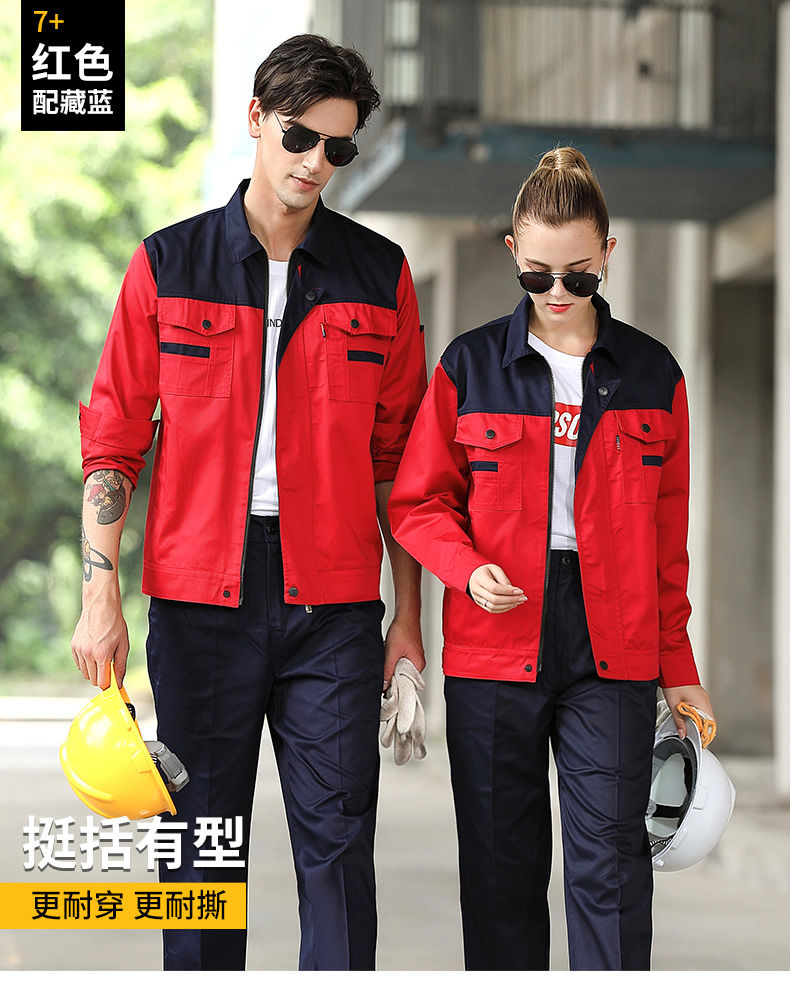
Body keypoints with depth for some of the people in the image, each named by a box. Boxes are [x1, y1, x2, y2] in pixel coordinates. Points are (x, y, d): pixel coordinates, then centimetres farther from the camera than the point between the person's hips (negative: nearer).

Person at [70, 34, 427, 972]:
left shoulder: (378, 274, 7)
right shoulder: (169, 265, 5)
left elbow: (397, 454, 11)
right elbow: (113, 436, 4)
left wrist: (408, 611, 8)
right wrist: (100, 593, -5)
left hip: (333, 599, 0)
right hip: (200, 594, 0)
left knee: (337, 839, -2)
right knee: (201, 844, 5)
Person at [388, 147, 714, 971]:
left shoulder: (651, 374, 7)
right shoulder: (469, 367, 4)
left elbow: (667, 534, 11)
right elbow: (418, 503, 7)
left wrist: (678, 666, 10)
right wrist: (469, 568, -14)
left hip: (612, 654, 0)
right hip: (493, 649, 0)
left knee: (610, 864, -5)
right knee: (502, 861, 6)